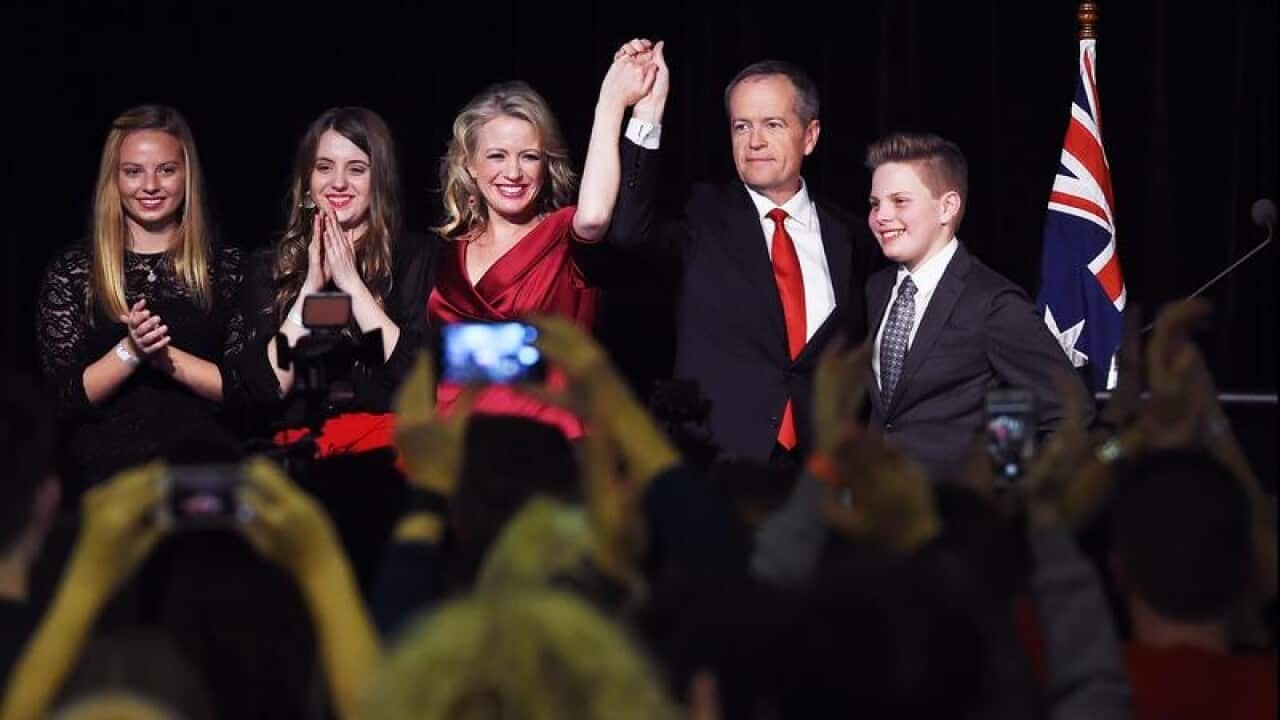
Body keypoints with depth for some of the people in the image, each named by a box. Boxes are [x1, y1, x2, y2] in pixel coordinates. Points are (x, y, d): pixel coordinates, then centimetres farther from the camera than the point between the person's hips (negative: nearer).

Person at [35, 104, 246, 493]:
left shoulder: (228, 268, 11)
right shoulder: (70, 273, 10)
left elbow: (248, 388, 3)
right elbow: (66, 400, 3)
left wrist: (165, 355, -9)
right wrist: (130, 352, -12)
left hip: (204, 463, 0)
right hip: (105, 469, 0)